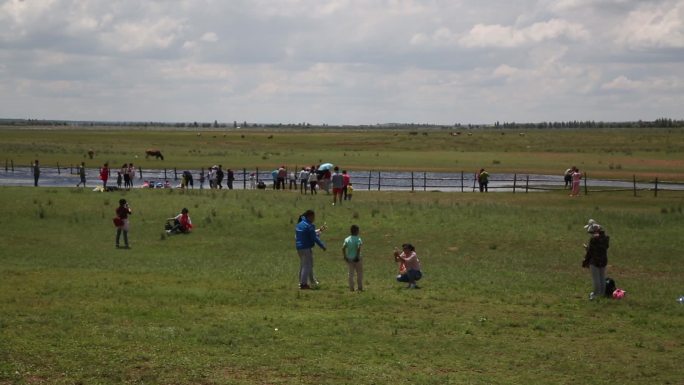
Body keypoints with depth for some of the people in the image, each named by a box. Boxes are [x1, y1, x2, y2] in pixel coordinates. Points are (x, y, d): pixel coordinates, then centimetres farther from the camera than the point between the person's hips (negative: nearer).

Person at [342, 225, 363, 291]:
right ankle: (360, 287, 8)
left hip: (349, 258, 4)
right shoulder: (358, 239, -10)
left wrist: (344, 256, -4)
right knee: (359, 273, 9)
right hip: (357, 258, -4)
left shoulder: (347, 239, 1)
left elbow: (343, 248, -8)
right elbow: (359, 248, -25)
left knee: (351, 273, 9)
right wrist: (358, 256, -18)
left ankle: (351, 288, 7)